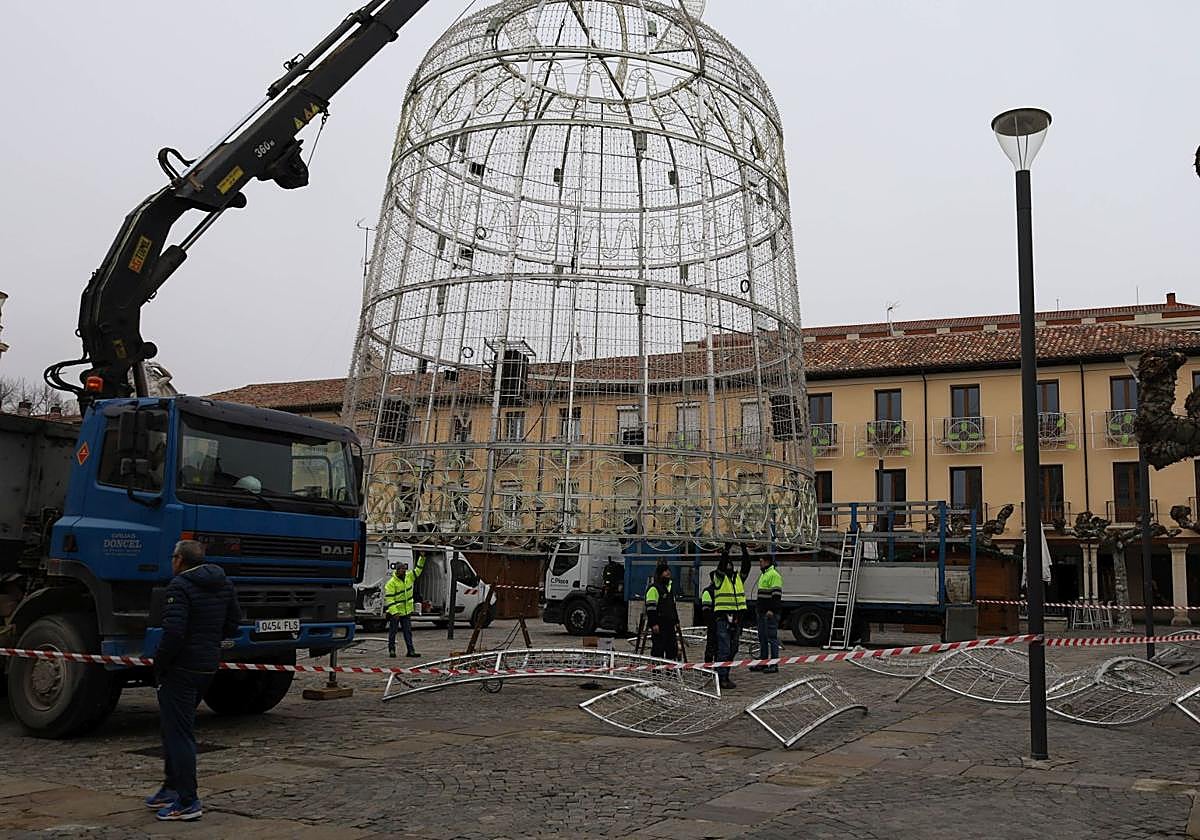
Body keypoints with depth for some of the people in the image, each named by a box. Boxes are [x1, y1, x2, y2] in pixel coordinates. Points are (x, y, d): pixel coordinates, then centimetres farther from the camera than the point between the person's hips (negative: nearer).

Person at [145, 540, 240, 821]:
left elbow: (173, 632, -24)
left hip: (181, 668, -9)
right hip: (209, 666, 9)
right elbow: (232, 625, 14)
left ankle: (188, 802, 0)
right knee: (174, 727, 23)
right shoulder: (223, 585, 10)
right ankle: (172, 788, 33)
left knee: (178, 733, -2)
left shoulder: (180, 586, -16)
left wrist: (159, 664, -12)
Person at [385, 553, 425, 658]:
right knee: (392, 632, 5)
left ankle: (410, 650, 6)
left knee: (408, 631, 5)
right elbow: (389, 599, -17)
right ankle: (391, 650, 15)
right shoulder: (391, 583, -14)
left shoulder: (409, 577, 5)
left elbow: (418, 570, 16)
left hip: (406, 612, 5)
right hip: (395, 612, -5)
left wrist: (422, 557, 5)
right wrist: (394, 612, -22)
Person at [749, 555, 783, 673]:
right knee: (762, 638, 13)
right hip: (762, 612, 10)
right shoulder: (763, 575, 19)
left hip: (770, 613, -10)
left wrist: (772, 610, -23)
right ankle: (763, 663, 20)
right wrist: (757, 607, 24)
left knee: (772, 637, -7)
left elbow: (776, 594, -19)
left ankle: (774, 665, -3)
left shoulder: (774, 575, -13)